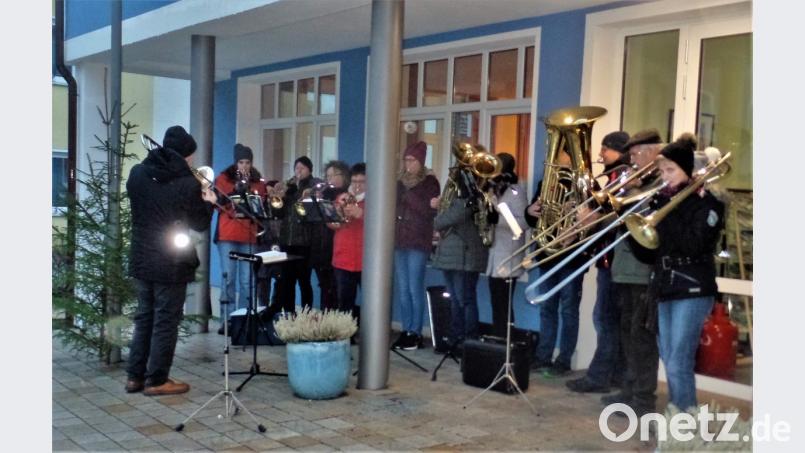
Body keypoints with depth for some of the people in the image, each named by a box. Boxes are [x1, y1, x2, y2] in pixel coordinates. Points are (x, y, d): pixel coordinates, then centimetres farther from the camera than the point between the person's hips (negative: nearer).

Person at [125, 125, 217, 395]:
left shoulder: (137, 173, 1)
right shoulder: (188, 183, -16)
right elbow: (200, 224, -8)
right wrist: (208, 203, 11)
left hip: (141, 259, 6)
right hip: (171, 263, -6)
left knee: (144, 318, 17)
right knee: (165, 322, 4)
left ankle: (135, 376, 22)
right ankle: (157, 380, 11)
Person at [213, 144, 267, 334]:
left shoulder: (258, 182, 13)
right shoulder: (223, 178, 6)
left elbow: (261, 206, 6)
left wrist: (248, 189, -8)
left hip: (249, 236, 2)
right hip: (227, 234, -2)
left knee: (247, 280, 0)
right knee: (228, 278, -5)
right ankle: (227, 320, 0)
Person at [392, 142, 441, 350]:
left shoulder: (430, 182, -2)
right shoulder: (401, 181, 15)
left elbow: (430, 211, -12)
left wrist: (408, 194, -20)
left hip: (418, 242, -5)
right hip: (399, 240, 6)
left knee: (415, 288, -6)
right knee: (402, 289, 6)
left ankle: (416, 333, 1)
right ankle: (405, 330, 13)